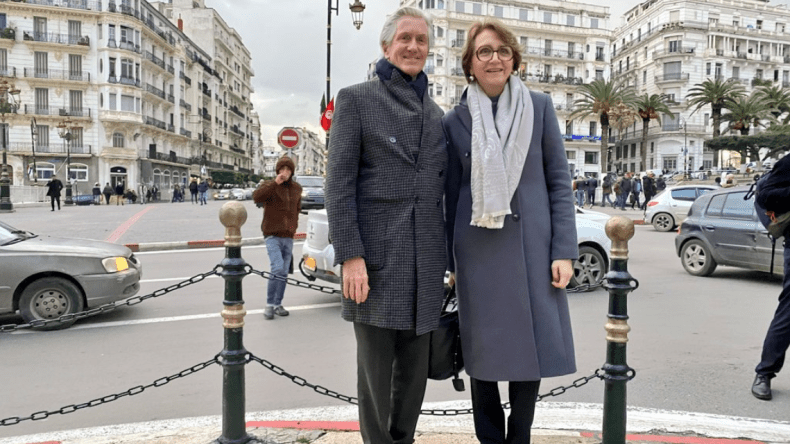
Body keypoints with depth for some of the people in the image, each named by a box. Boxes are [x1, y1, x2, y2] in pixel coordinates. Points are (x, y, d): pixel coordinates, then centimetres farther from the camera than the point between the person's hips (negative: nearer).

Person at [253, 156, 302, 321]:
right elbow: (256, 197, -25)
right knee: (278, 269, -19)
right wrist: (275, 183, -29)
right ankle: (269, 305, -6)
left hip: (288, 237, 5)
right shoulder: (270, 186, -5)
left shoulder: (296, 188, 11)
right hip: (272, 236, -5)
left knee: (284, 273, 7)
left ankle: (278, 304, 19)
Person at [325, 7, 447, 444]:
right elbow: (339, 182, -8)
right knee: (375, 367, 3)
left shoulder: (436, 114, 15)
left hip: (424, 259, 5)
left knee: (414, 367, 12)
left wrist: (450, 260, 13)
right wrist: (350, 256, -17)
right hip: (375, 255, -5)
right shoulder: (355, 99, 0)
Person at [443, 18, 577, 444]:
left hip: (532, 248, 1)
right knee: (483, 352, 7)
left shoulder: (540, 107, 5)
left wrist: (563, 250, -4)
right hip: (478, 252, 0)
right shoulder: (455, 120, 4)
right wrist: (451, 262, 5)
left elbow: (559, 182, 3)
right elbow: (451, 195, 6)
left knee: (532, 348, 6)